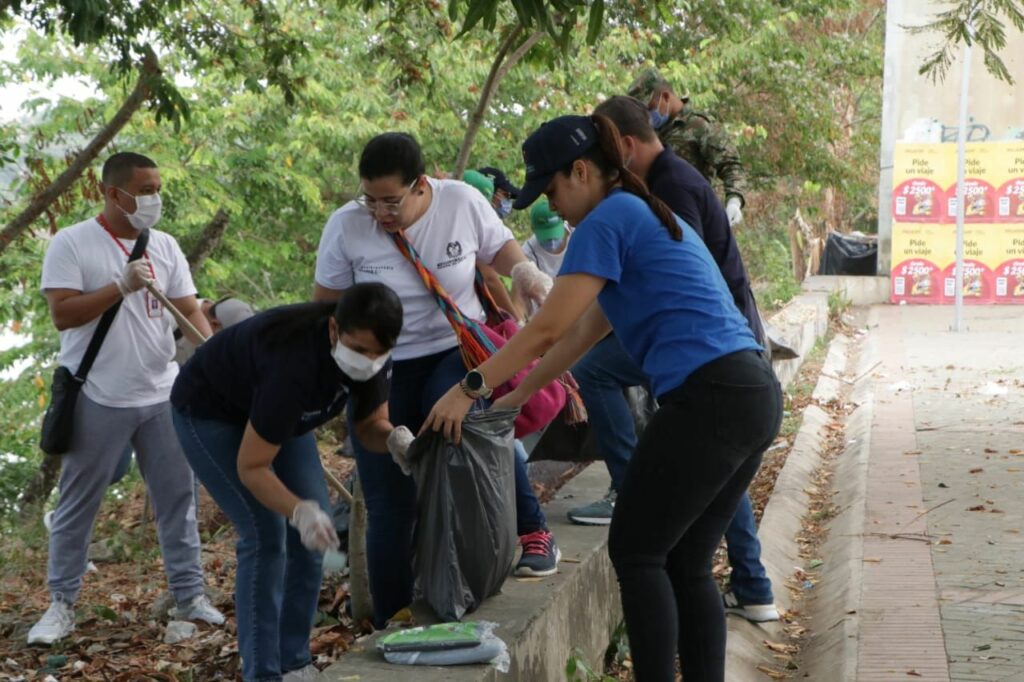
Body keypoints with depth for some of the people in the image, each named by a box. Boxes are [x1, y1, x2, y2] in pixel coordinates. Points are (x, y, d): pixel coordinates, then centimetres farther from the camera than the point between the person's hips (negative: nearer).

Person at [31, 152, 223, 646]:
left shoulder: (164, 247, 7)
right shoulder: (72, 244, -7)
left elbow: (190, 310, 2)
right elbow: (62, 314, -14)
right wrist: (121, 286, -20)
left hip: (162, 395, 5)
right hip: (97, 400, -4)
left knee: (177, 496, 8)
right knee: (78, 504, 5)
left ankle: (189, 595, 18)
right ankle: (61, 605, 15)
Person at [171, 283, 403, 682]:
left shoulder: (372, 352, -22)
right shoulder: (294, 365, -41)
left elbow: (371, 425, -8)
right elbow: (251, 467, -34)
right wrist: (300, 511, -48)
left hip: (274, 408, 7)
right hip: (209, 410, -7)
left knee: (317, 528, -1)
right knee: (266, 533, -17)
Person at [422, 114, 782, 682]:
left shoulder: (609, 220, -5)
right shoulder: (648, 217, 25)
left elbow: (546, 328, -8)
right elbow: (582, 333, 29)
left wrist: (469, 388, 0)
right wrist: (517, 395, 32)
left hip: (709, 396, -9)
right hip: (758, 395, 9)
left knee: (636, 553, 0)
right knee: (687, 564, 13)